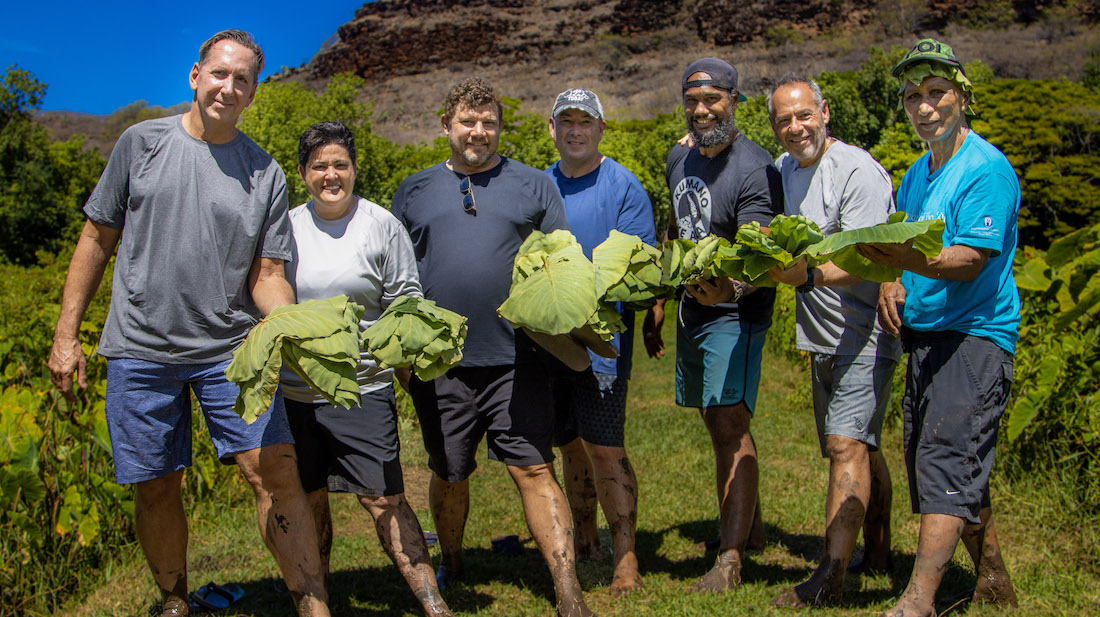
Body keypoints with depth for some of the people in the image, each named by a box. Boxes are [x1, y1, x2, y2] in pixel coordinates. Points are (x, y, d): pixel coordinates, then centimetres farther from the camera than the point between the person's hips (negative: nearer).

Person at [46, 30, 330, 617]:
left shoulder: (266, 173, 4)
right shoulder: (142, 142, 4)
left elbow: (266, 274, 3)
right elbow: (97, 239, 8)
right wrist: (66, 335, 5)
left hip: (232, 350, 0)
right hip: (141, 348, 1)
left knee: (275, 473, -10)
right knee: (156, 488, 8)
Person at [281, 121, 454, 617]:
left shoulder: (381, 225, 0)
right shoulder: (286, 227, 8)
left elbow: (406, 301, 2)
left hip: (363, 387, -3)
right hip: (294, 387, 3)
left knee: (384, 499, -6)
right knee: (308, 499, 13)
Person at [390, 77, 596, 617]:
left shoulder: (533, 186, 8)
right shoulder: (414, 191, 12)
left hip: (514, 359, -2)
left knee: (534, 470, -4)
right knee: (449, 474, 15)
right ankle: (450, 566, 39)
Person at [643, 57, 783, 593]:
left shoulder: (755, 170, -17)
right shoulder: (679, 160, 8)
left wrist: (729, 286, -46)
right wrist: (658, 301, 19)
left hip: (735, 313, -8)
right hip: (693, 308, 8)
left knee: (729, 427, -11)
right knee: (718, 424, 16)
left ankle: (730, 559, -5)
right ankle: (748, 519, 35)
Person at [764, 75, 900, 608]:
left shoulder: (858, 171, -14)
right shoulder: (783, 169, 11)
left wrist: (809, 274, -39)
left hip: (864, 334, -8)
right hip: (821, 337, 8)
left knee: (846, 444, -15)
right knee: (859, 446, 17)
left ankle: (829, 577, -13)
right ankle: (877, 553, 31)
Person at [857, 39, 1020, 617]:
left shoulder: (988, 169, -11)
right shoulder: (917, 174, 16)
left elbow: (969, 261, -20)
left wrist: (910, 260, -36)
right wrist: (891, 283, 0)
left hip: (975, 333, -9)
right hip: (924, 332, 9)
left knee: (946, 460, -14)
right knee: (941, 464, 13)